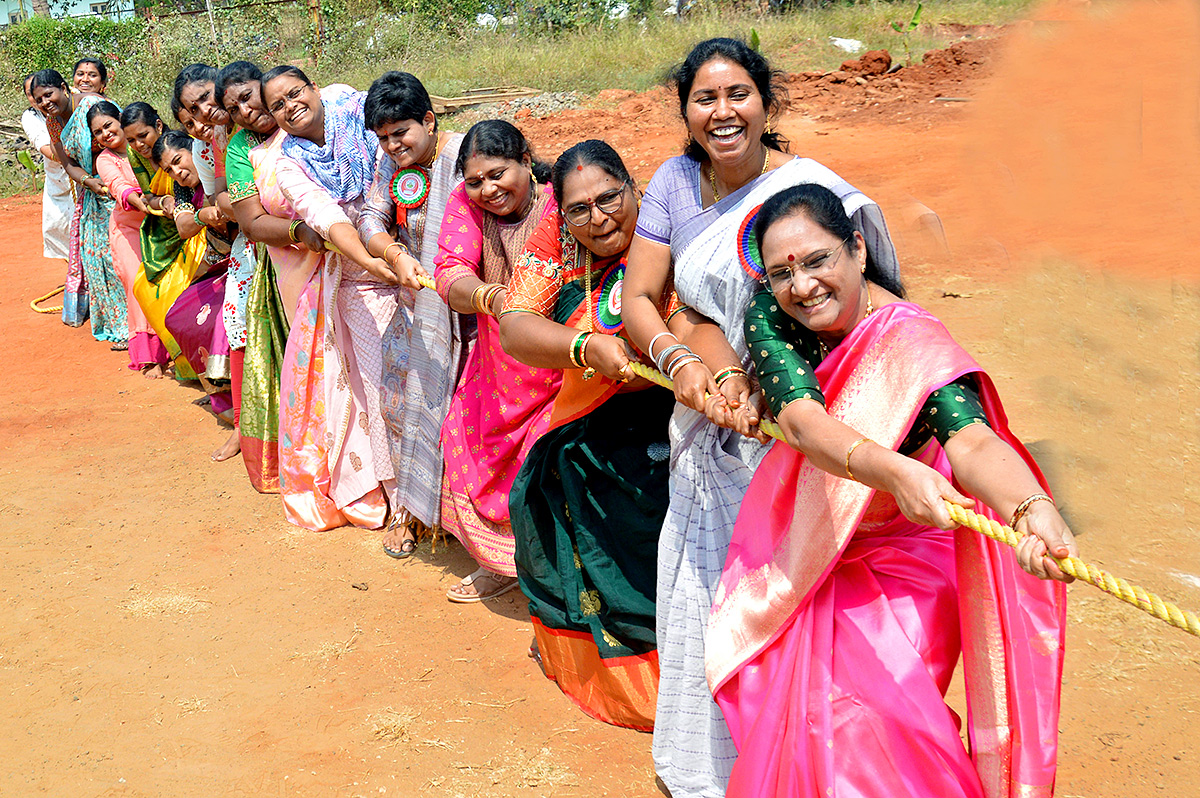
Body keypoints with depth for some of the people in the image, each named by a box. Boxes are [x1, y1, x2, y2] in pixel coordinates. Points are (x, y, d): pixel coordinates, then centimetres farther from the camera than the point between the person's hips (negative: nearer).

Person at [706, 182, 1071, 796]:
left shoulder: (914, 346, -23)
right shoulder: (770, 317, -12)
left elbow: (972, 443, -40)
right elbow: (803, 422, -27)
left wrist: (1030, 509, -60)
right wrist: (891, 470, -44)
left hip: (898, 577, -3)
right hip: (801, 561, 4)